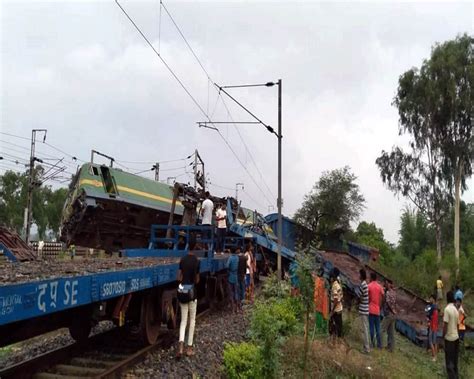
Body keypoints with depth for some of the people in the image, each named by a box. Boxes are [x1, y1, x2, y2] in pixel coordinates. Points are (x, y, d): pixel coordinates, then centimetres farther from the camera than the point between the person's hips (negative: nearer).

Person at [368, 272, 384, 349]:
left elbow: (367, 298, -7)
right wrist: (379, 306, 10)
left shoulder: (369, 286, -7)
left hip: (371, 309, -3)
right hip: (377, 310, 3)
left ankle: (372, 343, 4)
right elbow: (382, 298, 1)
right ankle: (379, 344, 11)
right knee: (378, 327, 10)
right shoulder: (380, 286, 2)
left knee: (371, 327, 2)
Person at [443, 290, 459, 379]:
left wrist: (443, 336, -6)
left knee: (449, 362, -2)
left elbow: (445, 325, -18)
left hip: (449, 338, -7)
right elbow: (457, 324, 13)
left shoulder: (447, 309, -16)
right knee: (454, 360, 15)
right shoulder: (456, 310, 6)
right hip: (456, 337, 7)